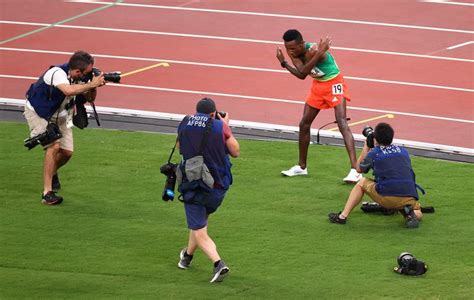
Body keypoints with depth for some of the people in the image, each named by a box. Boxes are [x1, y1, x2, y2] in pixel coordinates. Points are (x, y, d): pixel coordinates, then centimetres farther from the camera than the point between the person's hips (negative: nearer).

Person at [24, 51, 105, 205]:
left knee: (67, 152, 0)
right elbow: (69, 90, -55)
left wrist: (94, 86, -24)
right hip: (38, 113, -7)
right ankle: (47, 193, -20)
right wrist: (91, 84, -45)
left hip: (60, 115, 7)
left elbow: (90, 98, -3)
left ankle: (52, 172, 34)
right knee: (54, 146, -23)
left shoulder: (78, 77, -15)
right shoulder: (57, 73, -36)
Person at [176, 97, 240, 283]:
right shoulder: (220, 127, -8)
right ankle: (188, 255, 48)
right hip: (218, 186, 2)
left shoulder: (185, 125, -1)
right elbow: (236, 152, 3)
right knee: (201, 218, 29)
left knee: (199, 233, -3)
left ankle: (218, 263, -26)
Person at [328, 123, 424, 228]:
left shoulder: (374, 153, 9)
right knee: (418, 214, 33)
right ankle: (409, 212, -5)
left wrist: (366, 148, 37)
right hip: (409, 197, 2)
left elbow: (359, 169, 26)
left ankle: (343, 216, 17)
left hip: (386, 197, -2)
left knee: (362, 183, 25)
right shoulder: (403, 151, 19)